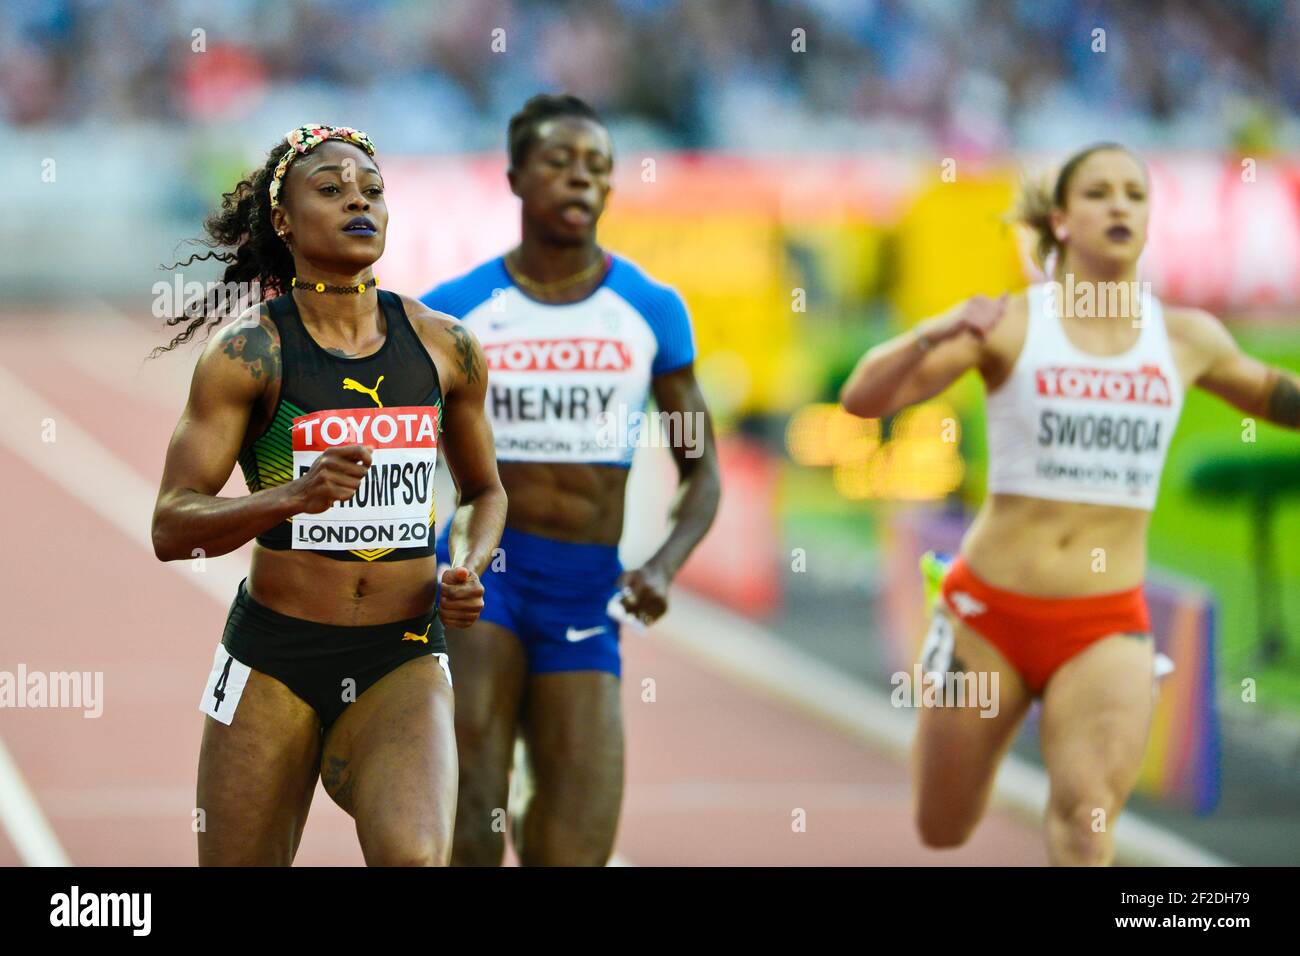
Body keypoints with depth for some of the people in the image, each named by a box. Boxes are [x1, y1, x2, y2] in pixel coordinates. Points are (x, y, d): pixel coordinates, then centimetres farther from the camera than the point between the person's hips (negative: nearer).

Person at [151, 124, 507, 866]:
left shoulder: (446, 348, 5)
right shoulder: (248, 353, -5)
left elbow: (486, 490, 22)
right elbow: (171, 529, -10)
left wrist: (467, 568, 1)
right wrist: (295, 496, -26)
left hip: (404, 664, 1)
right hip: (274, 660, -1)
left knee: (415, 858, -27)